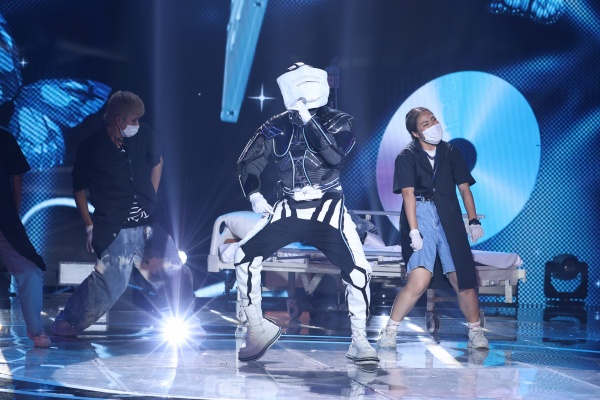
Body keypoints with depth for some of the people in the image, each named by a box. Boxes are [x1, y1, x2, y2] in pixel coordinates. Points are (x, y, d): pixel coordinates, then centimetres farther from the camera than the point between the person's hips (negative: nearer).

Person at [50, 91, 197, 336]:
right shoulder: (91, 147, -9)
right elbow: (79, 189, 2)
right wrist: (90, 226, -1)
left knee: (176, 273, 3)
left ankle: (183, 324, 25)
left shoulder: (143, 135, -1)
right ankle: (67, 322, 10)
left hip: (148, 223, 4)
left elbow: (157, 163, 19)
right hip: (115, 230, -4)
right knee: (110, 281, -10)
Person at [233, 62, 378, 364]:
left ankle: (359, 341, 4)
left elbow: (335, 155, -22)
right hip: (289, 209, 2)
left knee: (358, 269, -17)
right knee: (244, 257, -12)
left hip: (328, 208, -2)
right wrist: (254, 195, -5)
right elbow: (249, 162, 11)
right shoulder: (276, 127, 4)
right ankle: (258, 329, 6)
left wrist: (308, 120, -24)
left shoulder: (338, 122, -2)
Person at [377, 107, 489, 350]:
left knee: (463, 279, -4)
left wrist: (474, 220, 5)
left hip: (449, 218, 3)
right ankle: (389, 331, -5)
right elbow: (408, 193, -6)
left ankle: (476, 332, 11)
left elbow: (464, 187, 14)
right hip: (420, 216, -3)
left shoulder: (451, 152, 14)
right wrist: (414, 231, -15)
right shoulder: (407, 156, 4)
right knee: (419, 280, -18)